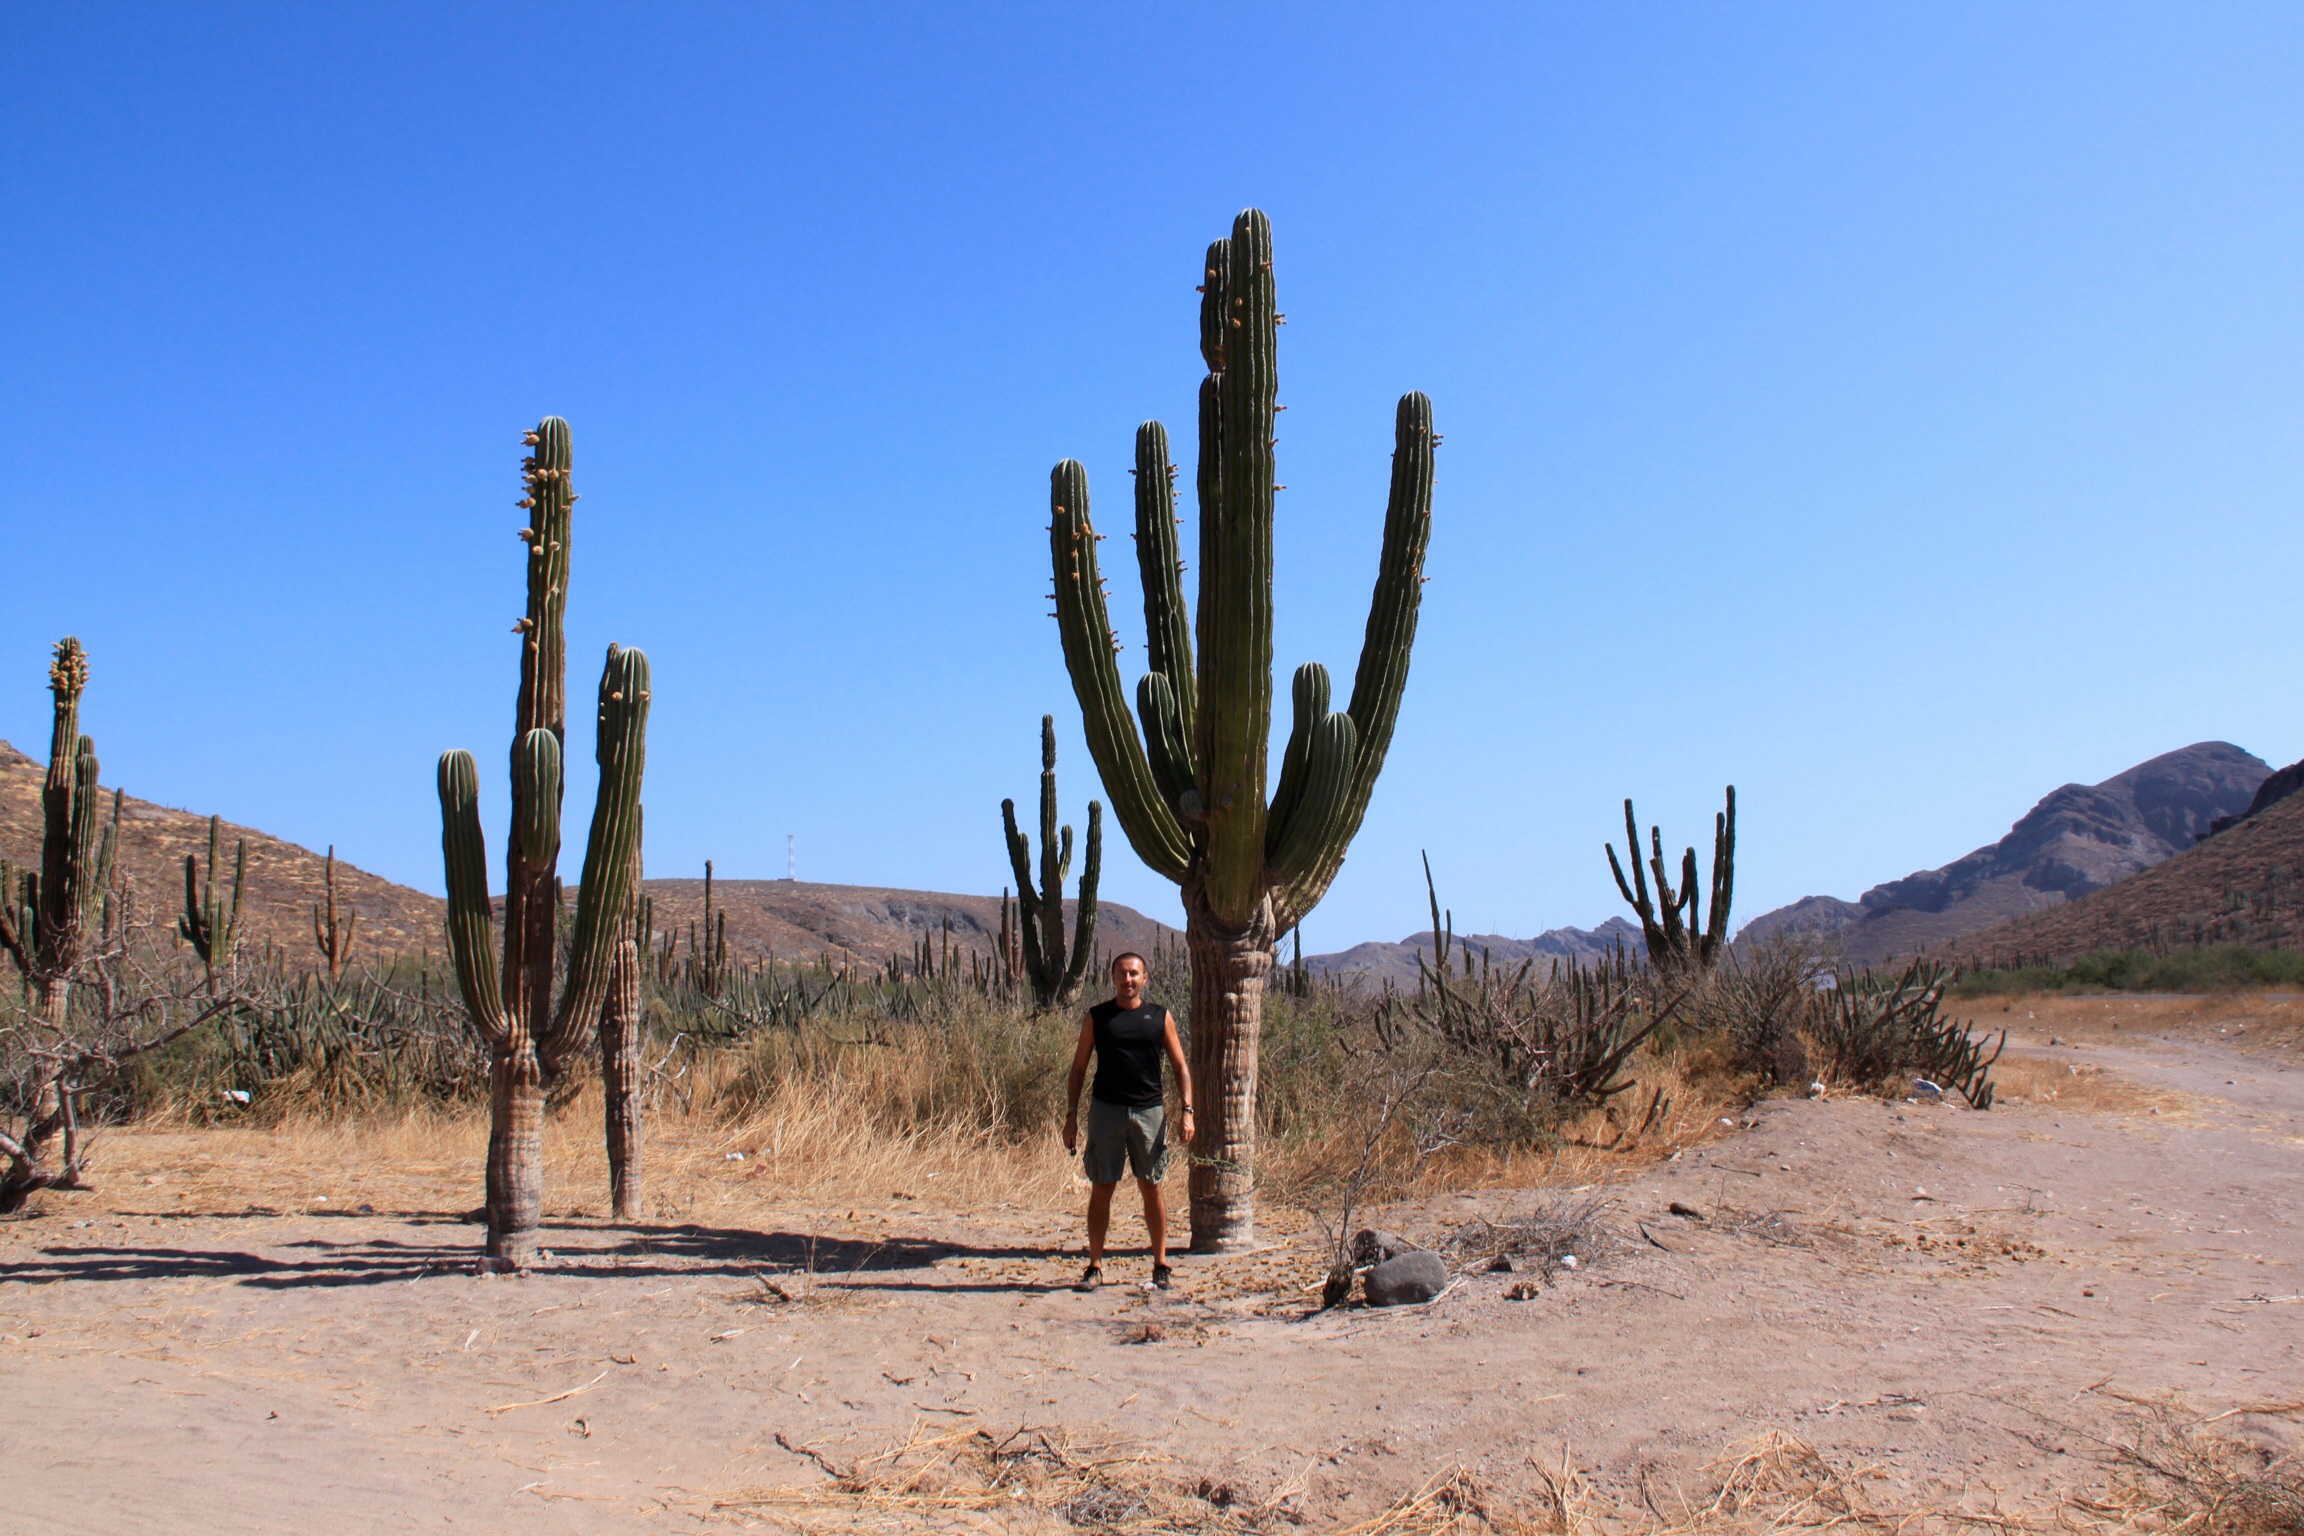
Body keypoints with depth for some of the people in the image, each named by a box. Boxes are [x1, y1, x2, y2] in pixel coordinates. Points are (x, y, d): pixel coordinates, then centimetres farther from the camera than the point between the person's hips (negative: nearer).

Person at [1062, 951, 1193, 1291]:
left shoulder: (1160, 1017, 6)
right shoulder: (1097, 1017, 5)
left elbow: (1181, 1066, 7)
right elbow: (1079, 1068, 8)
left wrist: (1187, 1111, -4)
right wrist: (1071, 1115, 1)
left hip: (1149, 1111, 0)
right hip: (1106, 1110, 0)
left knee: (1151, 1189, 6)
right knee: (1101, 1189, 2)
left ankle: (1161, 1265, 14)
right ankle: (1095, 1266, 10)